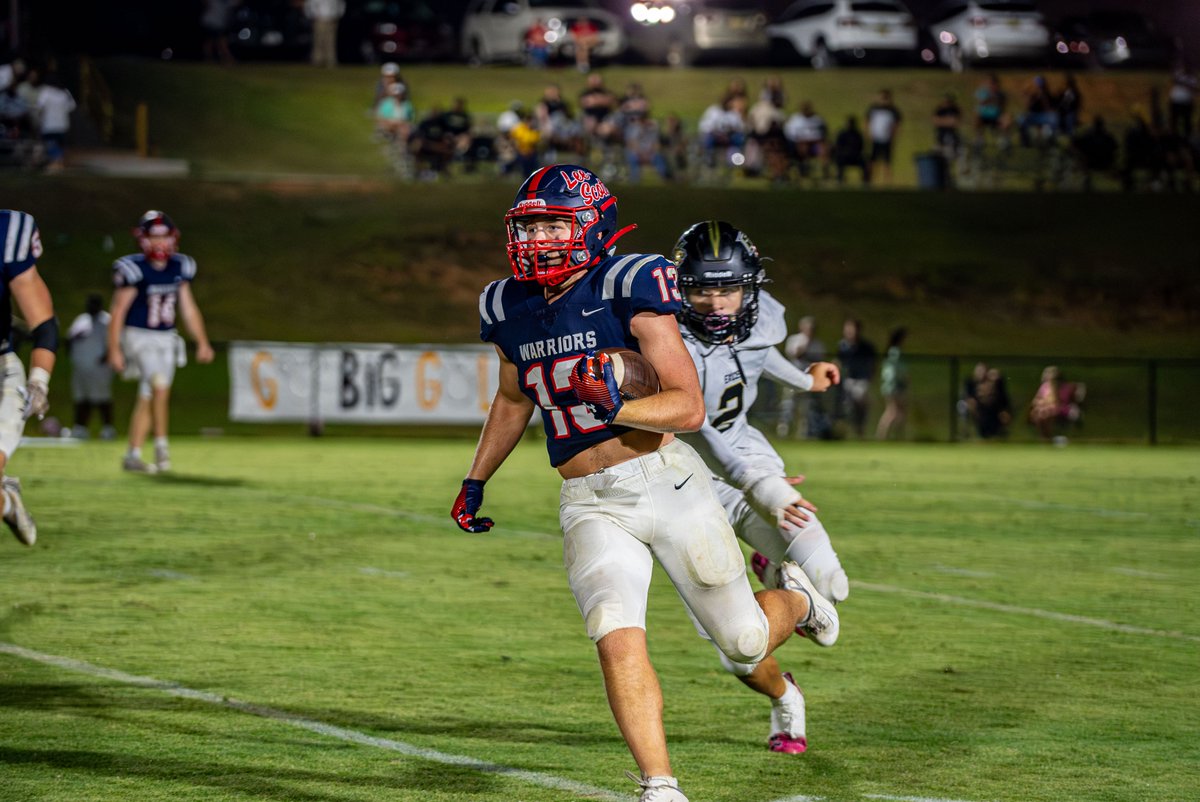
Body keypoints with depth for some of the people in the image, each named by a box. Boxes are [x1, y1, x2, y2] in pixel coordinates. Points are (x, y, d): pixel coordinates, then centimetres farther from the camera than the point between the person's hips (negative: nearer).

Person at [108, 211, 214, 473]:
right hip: (139, 336, -6)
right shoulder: (133, 269, -13)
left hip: (166, 339, 6)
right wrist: (114, 350, -13)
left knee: (146, 399, 8)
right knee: (160, 384, -23)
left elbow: (188, 309, 13)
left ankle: (133, 456, 15)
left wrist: (202, 343, 10)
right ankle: (161, 443, -11)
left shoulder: (180, 268, 4)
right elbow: (118, 311, -10)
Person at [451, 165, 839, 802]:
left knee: (744, 643, 7)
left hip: (665, 480, -4)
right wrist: (475, 481, 28)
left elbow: (690, 408, -14)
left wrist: (618, 407, -31)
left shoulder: (629, 289, -12)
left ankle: (794, 599, 42)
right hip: (590, 505, 4)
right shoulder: (510, 309, 7)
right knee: (618, 641, -20)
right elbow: (513, 400, 28)